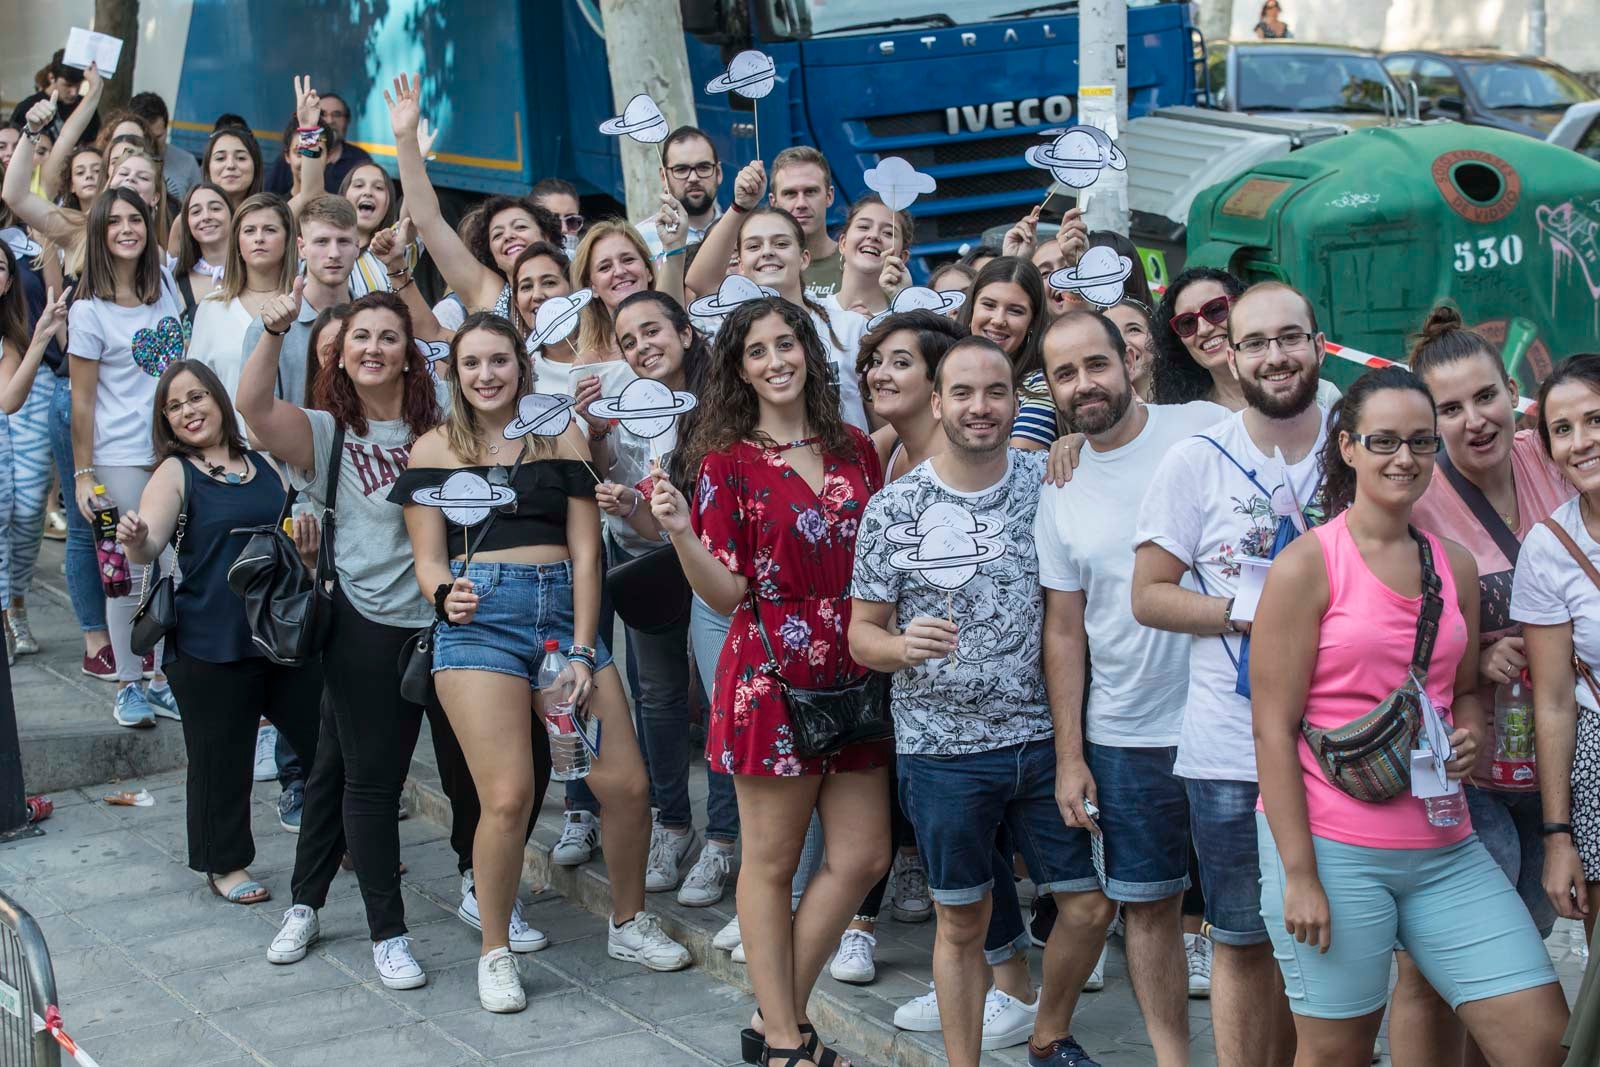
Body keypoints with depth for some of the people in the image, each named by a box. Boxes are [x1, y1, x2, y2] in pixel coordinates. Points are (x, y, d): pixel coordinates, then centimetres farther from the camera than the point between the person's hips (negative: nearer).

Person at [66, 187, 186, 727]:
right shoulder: (89, 311, -8)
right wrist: (83, 474, -8)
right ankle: (128, 686, 14)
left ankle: (166, 681, 17)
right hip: (121, 458, -5)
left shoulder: (167, 285, 7)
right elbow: (82, 399, -7)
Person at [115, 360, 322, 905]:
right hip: (211, 647, -4)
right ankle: (226, 864, 21)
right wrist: (136, 541, -42)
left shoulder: (264, 465, 10)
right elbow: (150, 546, -19)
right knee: (221, 758, 3)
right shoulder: (175, 474, -4)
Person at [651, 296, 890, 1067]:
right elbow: (726, 593, -7)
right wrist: (679, 532, -23)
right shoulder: (728, 463, -3)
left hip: (853, 677, 5)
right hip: (773, 678, -5)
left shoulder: (856, 451, 9)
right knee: (772, 859, 4)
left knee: (861, 857, 4)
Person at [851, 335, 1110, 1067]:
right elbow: (862, 633, -1)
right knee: (962, 924, 9)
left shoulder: (1050, 483, -1)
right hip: (943, 751, -2)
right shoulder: (893, 508, -6)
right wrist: (903, 647, -23)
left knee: (1089, 908, 7)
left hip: (1042, 739, 2)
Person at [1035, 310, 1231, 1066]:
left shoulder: (1207, 431, -7)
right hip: (1126, 736, 4)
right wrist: (1069, 755, 6)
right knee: (1148, 905, 13)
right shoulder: (1061, 492, 5)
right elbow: (1065, 630, 9)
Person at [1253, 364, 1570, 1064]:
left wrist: (1472, 737, -1)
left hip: (1443, 849, 6)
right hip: (1330, 848, -5)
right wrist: (1299, 875, -14)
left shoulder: (1455, 565, 10)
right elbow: (1273, 727, -10)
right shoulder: (1306, 564, -7)